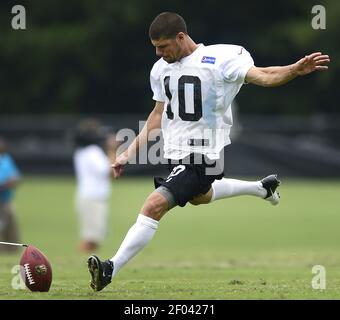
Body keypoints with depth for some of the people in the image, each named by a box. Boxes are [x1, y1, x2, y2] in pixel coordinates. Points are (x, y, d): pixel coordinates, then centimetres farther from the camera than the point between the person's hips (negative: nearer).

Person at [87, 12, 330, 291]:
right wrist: (130, 153, 12)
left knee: (154, 205, -22)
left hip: (201, 156, -9)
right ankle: (262, 188, 55)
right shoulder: (161, 69, 6)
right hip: (173, 153, 9)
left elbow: (262, 76, -25)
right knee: (199, 196, 34)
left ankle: (111, 269, -18)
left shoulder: (220, 59, -16)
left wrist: (296, 70, -44)